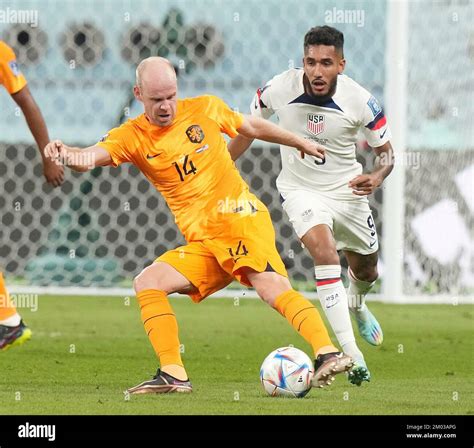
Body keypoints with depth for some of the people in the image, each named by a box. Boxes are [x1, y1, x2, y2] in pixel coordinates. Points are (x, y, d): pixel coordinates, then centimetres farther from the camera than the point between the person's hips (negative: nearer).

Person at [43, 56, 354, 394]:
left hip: (240, 219, -4)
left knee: (273, 287, -25)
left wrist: (301, 143, 33)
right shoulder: (132, 136, 4)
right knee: (148, 283, -10)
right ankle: (173, 375, -10)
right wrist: (70, 156, -39)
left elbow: (252, 127, 22)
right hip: (202, 244, 4)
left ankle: (329, 355, -35)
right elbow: (92, 156, -15)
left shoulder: (205, 109, 4)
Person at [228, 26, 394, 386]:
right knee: (325, 252, -29)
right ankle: (350, 354, -29)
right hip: (300, 190, -2)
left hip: (348, 191, 2)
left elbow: (386, 151, -7)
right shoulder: (279, 89, -22)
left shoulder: (360, 101, -23)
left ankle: (357, 304, 60)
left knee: (366, 269, 20)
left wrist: (377, 177, -29)